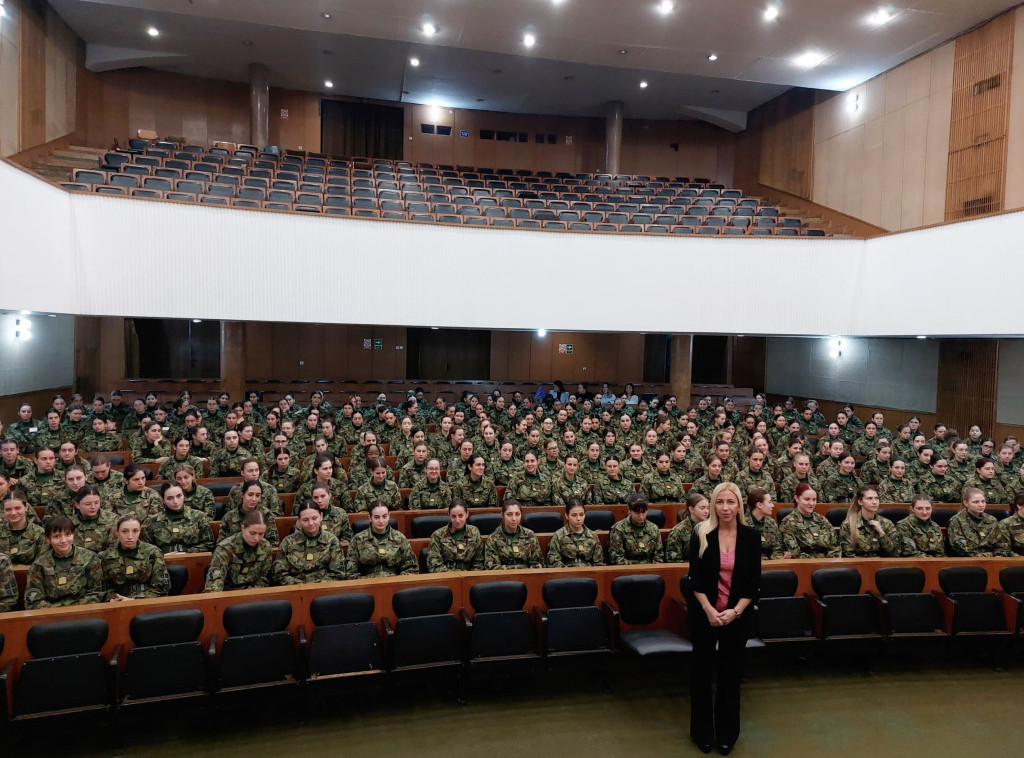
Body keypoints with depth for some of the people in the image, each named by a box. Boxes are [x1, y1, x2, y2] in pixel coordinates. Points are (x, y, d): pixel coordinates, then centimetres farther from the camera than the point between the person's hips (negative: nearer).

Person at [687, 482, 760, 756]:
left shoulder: (751, 536, -4)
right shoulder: (701, 534, -7)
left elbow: (755, 581, -2)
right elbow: (695, 577, -6)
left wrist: (735, 611, -11)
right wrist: (709, 610, -15)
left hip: (737, 615, 1)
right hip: (704, 614, -1)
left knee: (731, 672, 11)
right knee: (701, 670, 8)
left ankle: (727, 734, 28)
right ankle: (702, 732, 26)